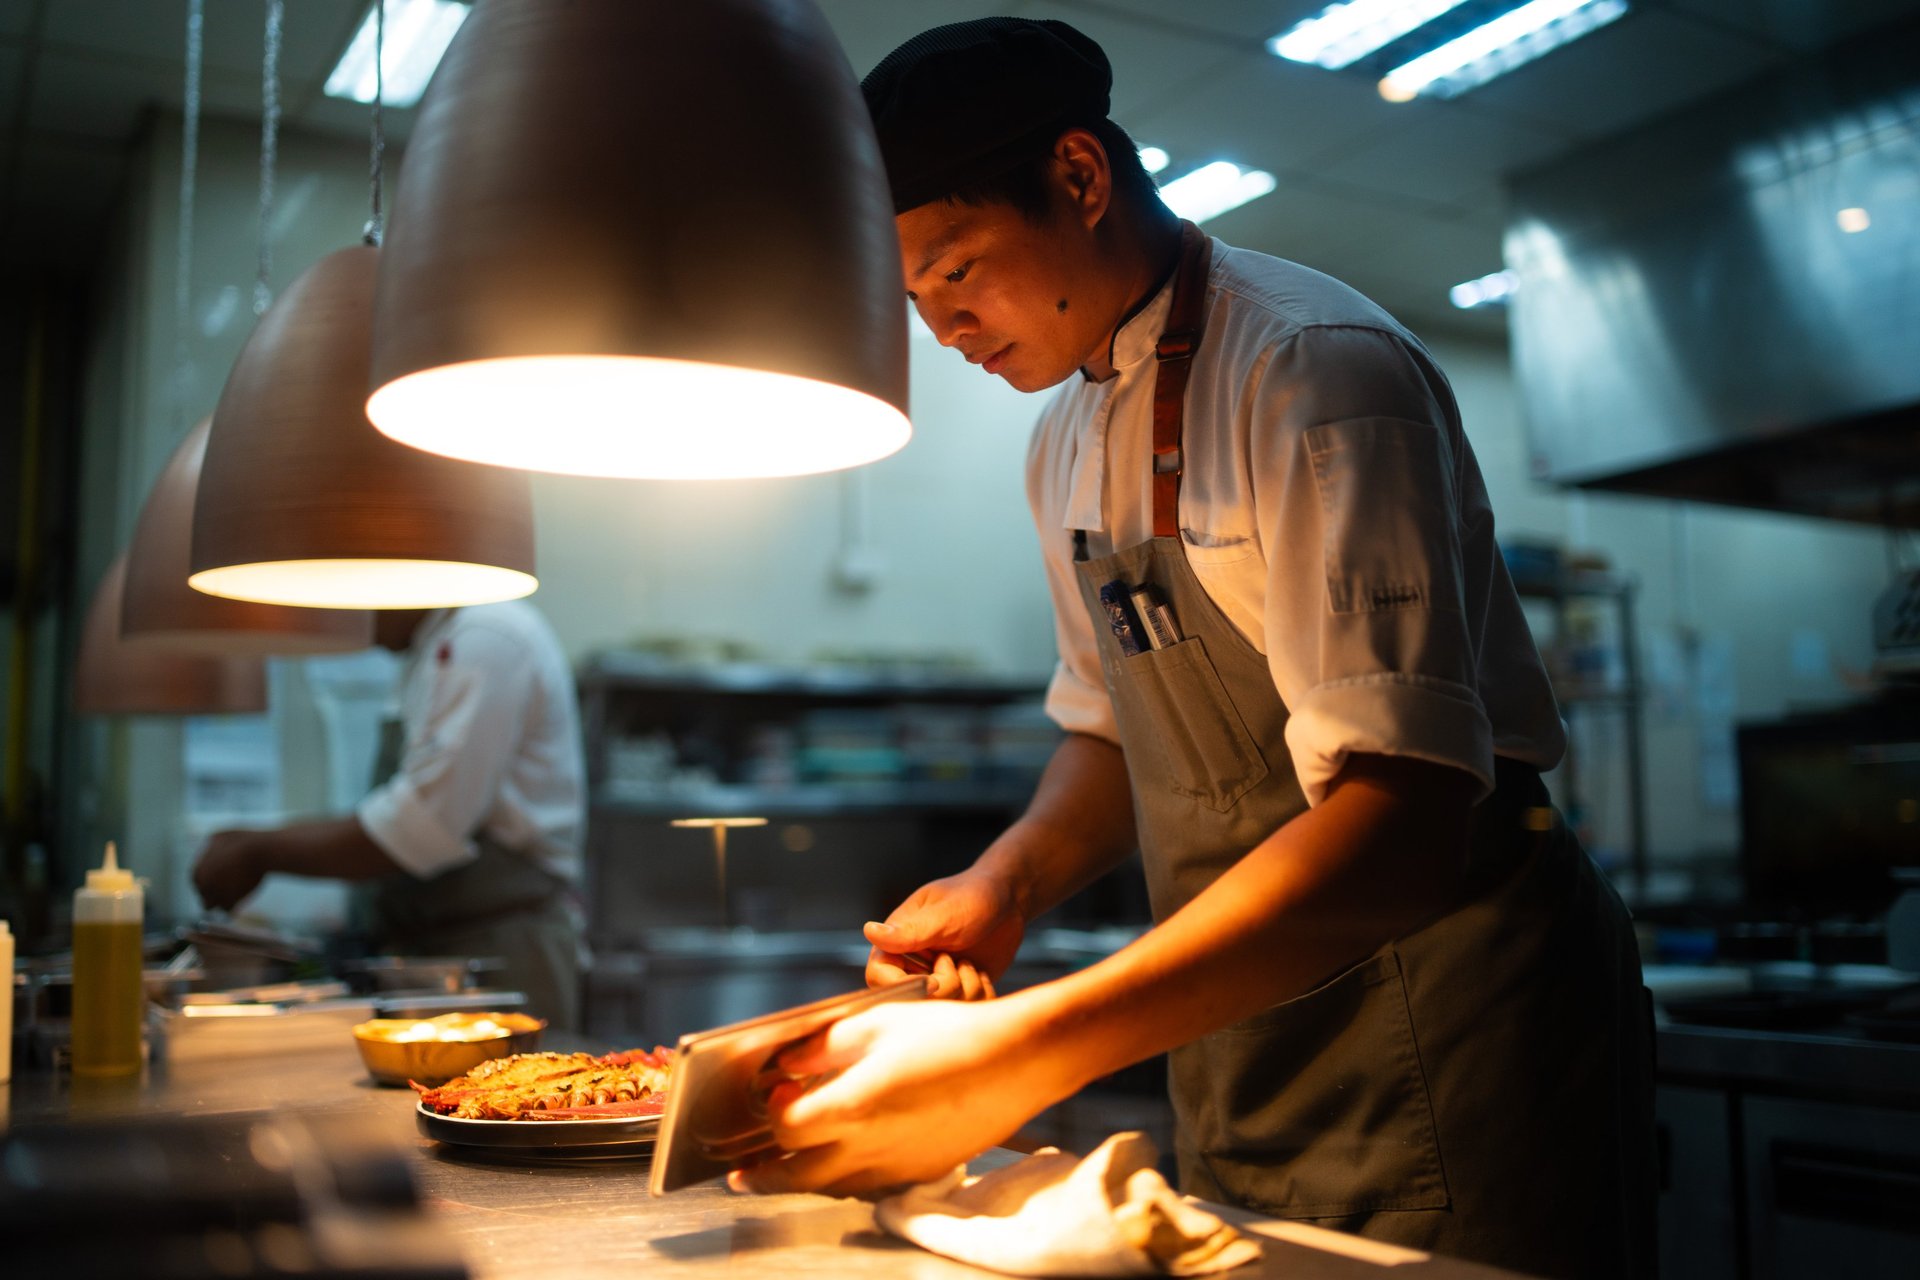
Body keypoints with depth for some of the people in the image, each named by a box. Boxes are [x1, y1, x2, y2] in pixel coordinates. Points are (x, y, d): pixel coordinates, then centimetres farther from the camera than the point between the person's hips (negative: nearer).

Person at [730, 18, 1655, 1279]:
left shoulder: (1314, 370, -20)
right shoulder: (1070, 443, 7)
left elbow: (1400, 822, -31)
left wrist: (1013, 1060, -37)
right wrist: (1009, 880, -4)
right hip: (1244, 1055, 8)